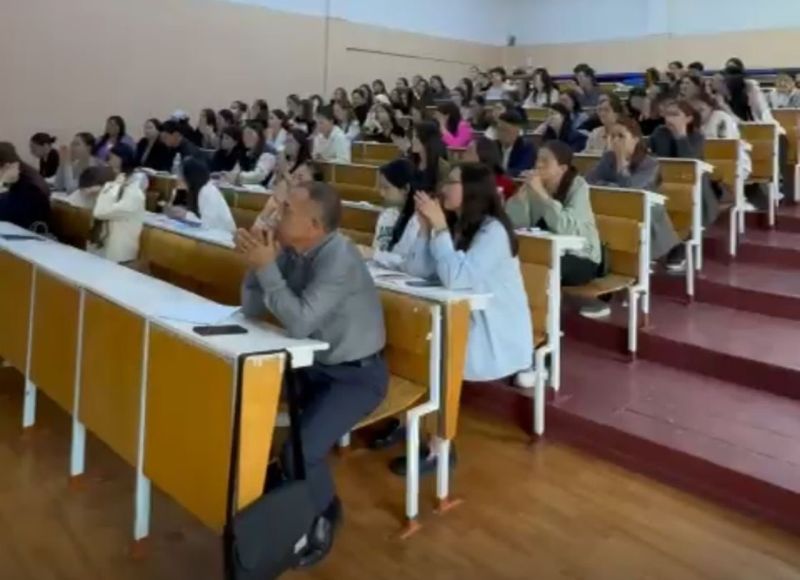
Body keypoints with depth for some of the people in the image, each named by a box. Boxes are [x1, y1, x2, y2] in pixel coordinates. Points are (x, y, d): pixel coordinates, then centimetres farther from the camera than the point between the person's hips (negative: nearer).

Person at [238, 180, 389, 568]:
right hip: (312, 363, 8)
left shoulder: (338, 258, -25)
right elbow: (252, 310, 0)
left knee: (300, 453, -24)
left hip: (356, 374, -8)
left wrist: (266, 267, -27)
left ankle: (323, 515, 11)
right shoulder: (290, 250, -3)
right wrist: (256, 262, -15)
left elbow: (299, 323, -32)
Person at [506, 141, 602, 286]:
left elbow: (566, 227, -31)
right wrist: (523, 191, -20)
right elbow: (516, 223, -11)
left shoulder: (578, 187, -13)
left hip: (580, 259, -4)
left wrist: (542, 194, -30)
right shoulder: (535, 185, 0)